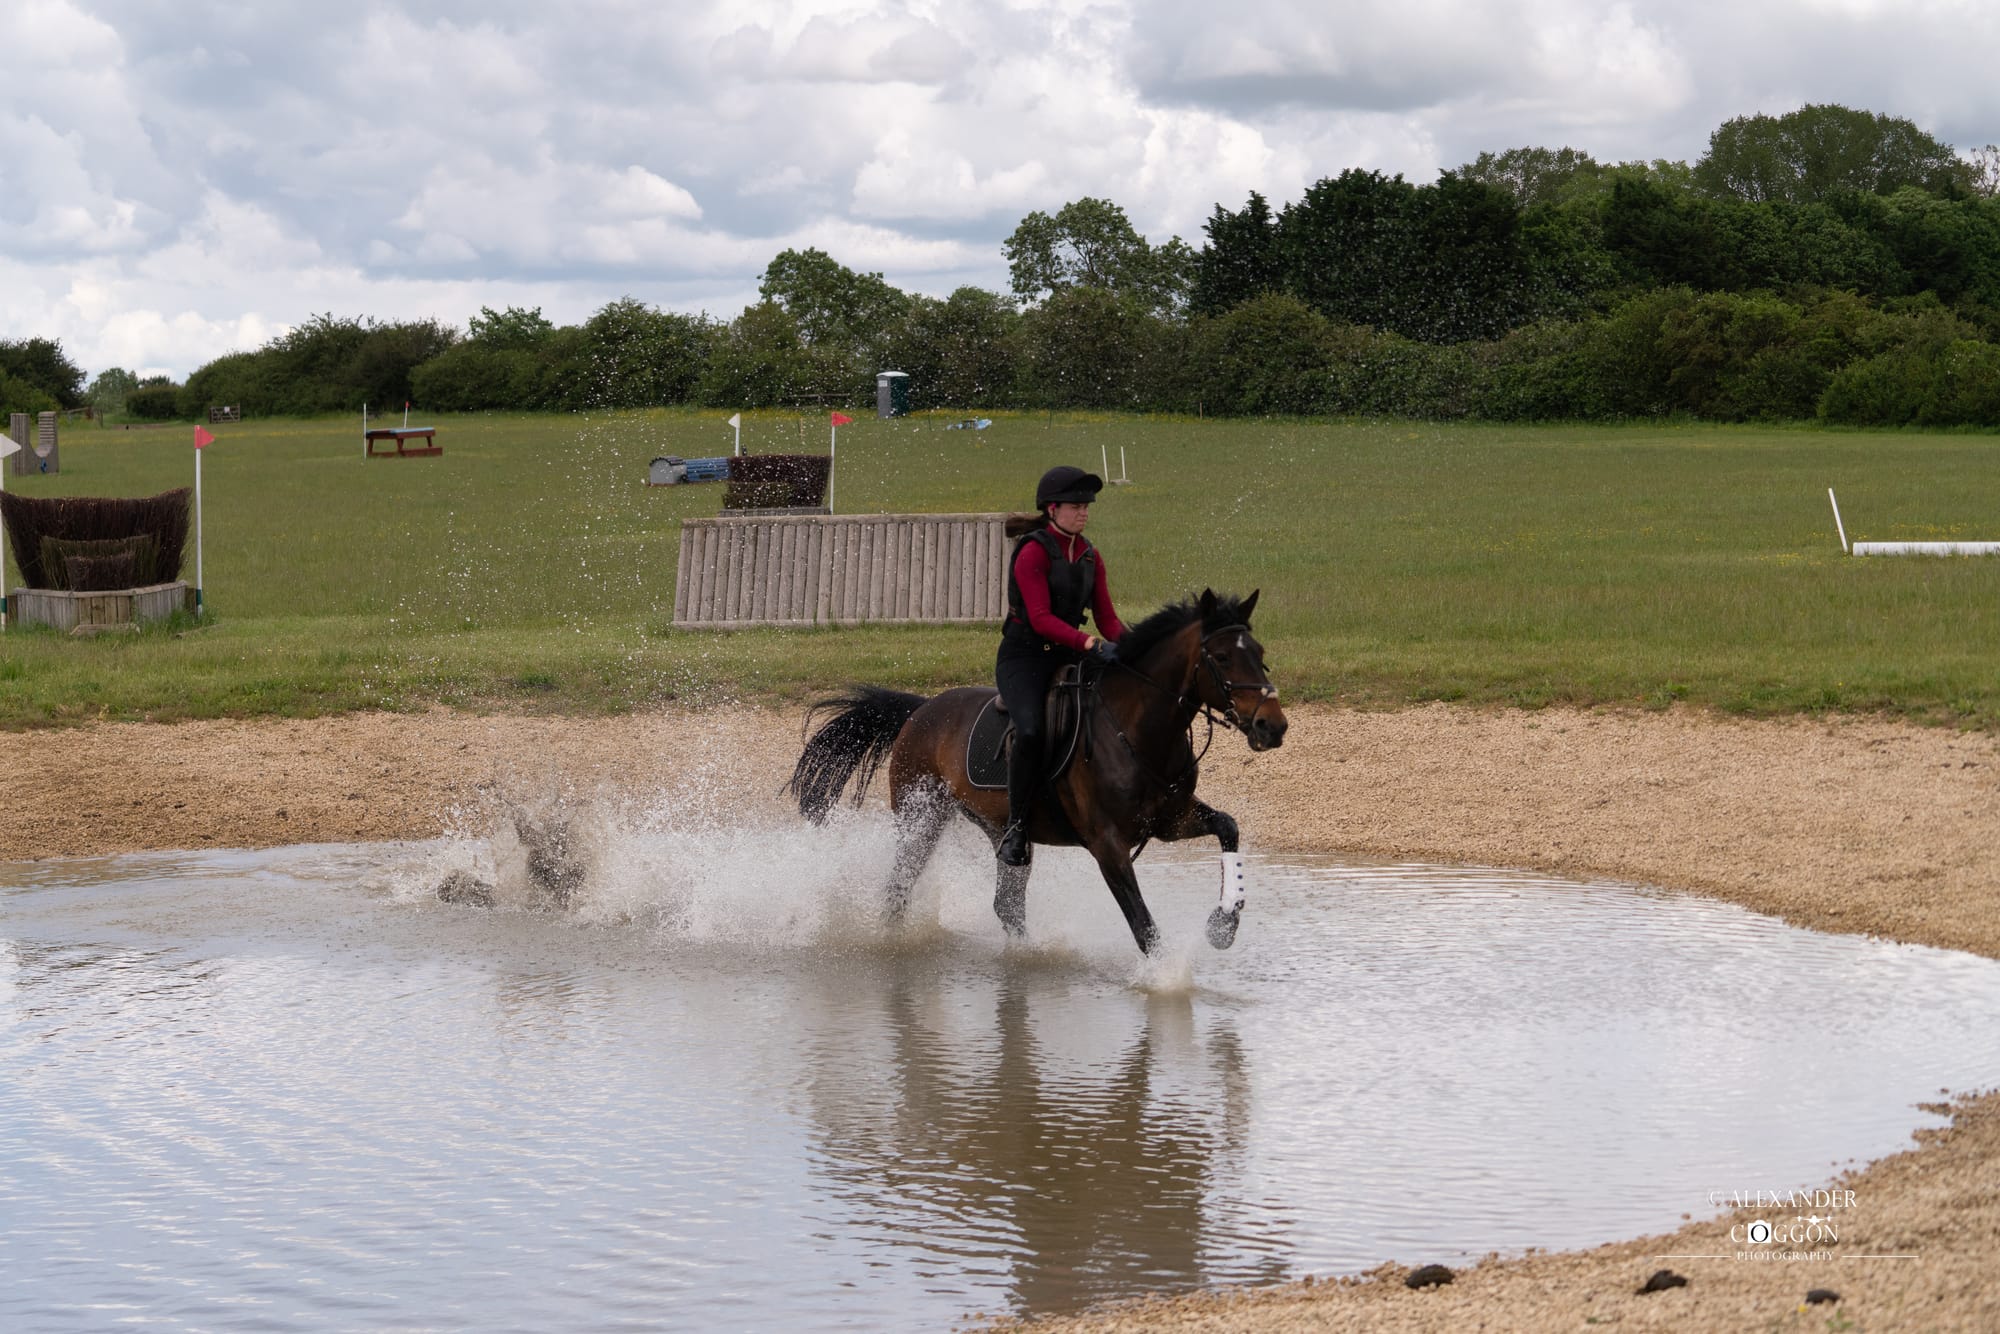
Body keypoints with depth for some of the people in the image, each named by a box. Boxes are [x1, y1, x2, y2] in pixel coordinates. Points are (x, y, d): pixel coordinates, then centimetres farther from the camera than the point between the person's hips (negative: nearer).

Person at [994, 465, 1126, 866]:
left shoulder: (1090, 556, 10)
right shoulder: (1033, 553, -12)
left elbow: (1106, 619, 9)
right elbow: (1041, 617, -22)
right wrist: (1092, 644, -34)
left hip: (1068, 656, 7)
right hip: (1023, 658, -7)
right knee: (1031, 731, -32)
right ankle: (1015, 827, -19)